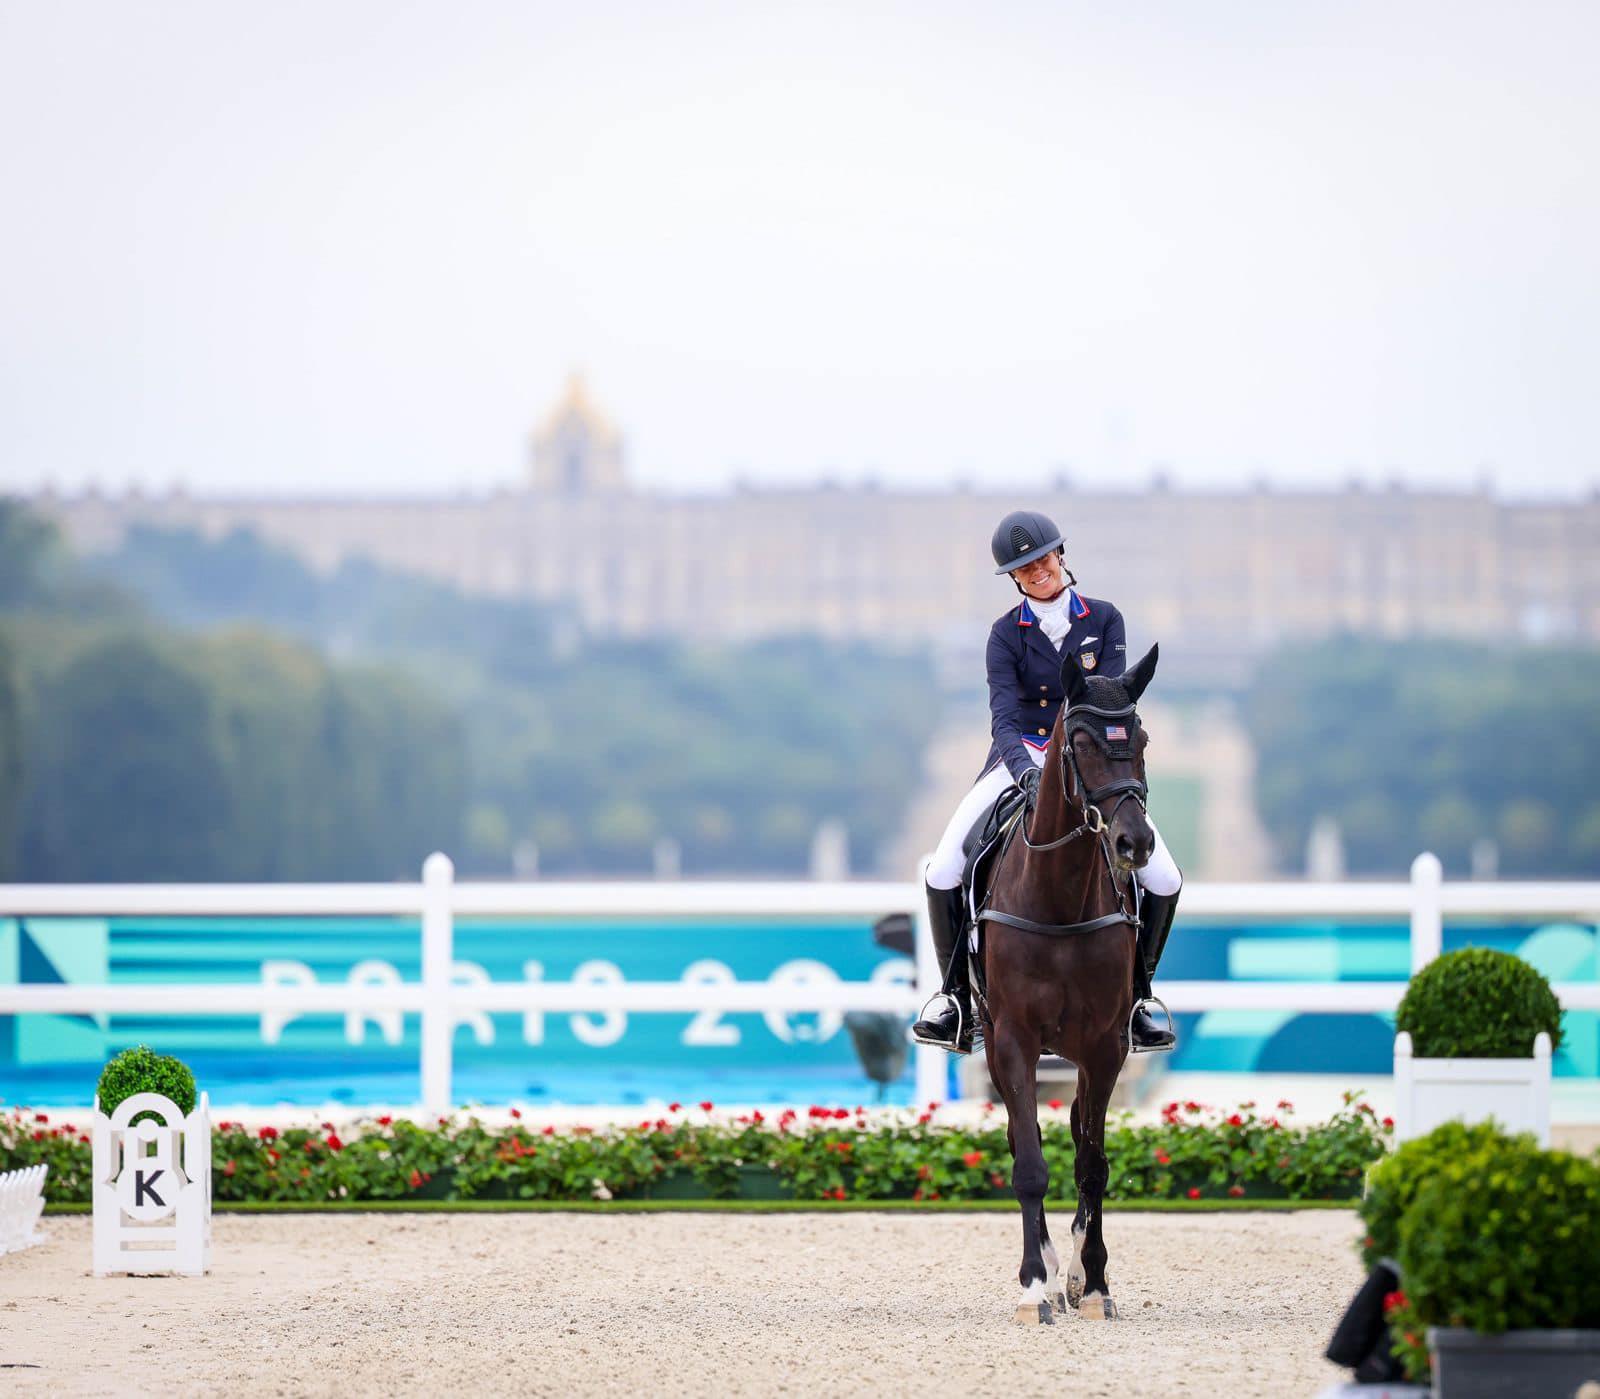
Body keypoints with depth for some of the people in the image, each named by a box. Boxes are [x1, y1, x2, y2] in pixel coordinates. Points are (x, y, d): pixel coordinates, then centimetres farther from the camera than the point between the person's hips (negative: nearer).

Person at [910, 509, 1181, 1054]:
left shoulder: (1104, 620, -2)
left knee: (1164, 881, -14)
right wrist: (1023, 768, -37)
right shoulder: (1007, 634, -5)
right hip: (1021, 758, 0)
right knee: (944, 873, -19)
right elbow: (1002, 713, -17)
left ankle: (1136, 995, 5)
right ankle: (956, 994, -4)